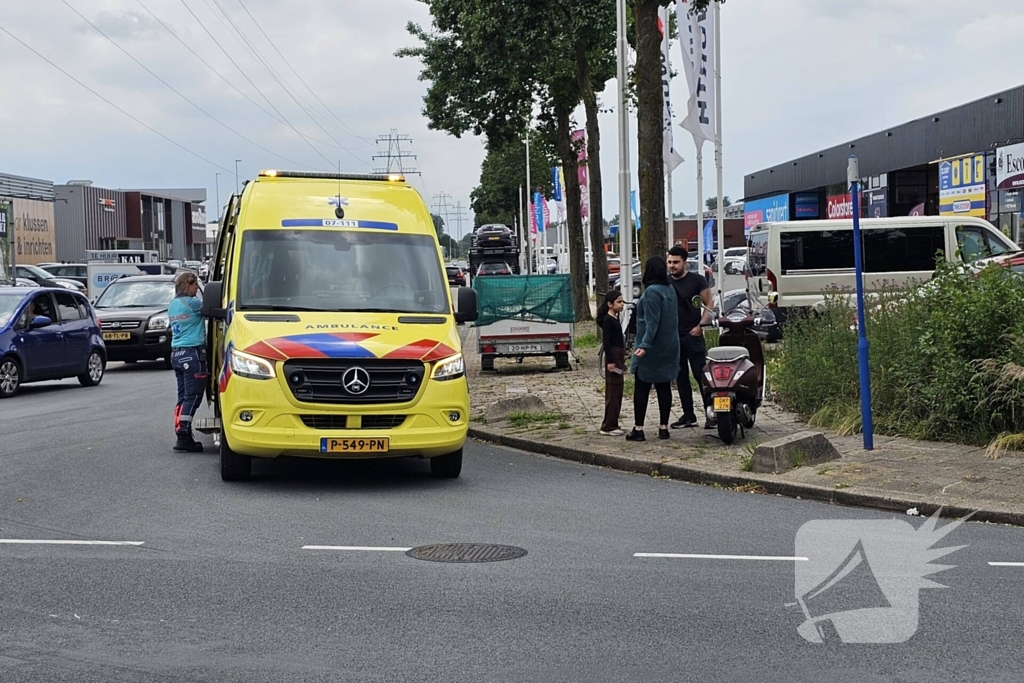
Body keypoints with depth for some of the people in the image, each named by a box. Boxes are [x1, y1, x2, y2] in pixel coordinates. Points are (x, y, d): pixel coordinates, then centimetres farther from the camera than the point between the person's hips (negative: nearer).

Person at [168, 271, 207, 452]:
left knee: (183, 397, 11)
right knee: (192, 397, -7)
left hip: (176, 354, 9)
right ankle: (183, 437, -11)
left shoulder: (172, 305, 15)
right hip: (193, 354, -9)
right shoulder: (192, 303, -12)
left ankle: (182, 435, 11)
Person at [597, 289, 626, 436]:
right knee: (613, 392, -8)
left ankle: (613, 425, 16)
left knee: (617, 392, 11)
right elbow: (606, 341, -17)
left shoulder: (615, 319, 16)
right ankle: (608, 426, -6)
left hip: (618, 357, 10)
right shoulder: (608, 320, -12)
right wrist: (610, 361, -21)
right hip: (613, 357, -10)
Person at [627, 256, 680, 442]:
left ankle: (638, 429, -1)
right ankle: (663, 427, 11)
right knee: (664, 387, 9)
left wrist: (644, 345, -26)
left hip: (652, 350, -8)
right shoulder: (669, 290, 9)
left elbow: (652, 322, -22)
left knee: (642, 388, -1)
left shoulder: (652, 292, -17)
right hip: (668, 348, 8)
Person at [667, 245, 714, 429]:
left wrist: (700, 326, -13)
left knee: (701, 375, -8)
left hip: (693, 336, -4)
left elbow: (709, 305, -1)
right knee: (681, 377, 8)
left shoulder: (697, 280, -1)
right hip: (673, 336, 5)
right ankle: (688, 416, 14)